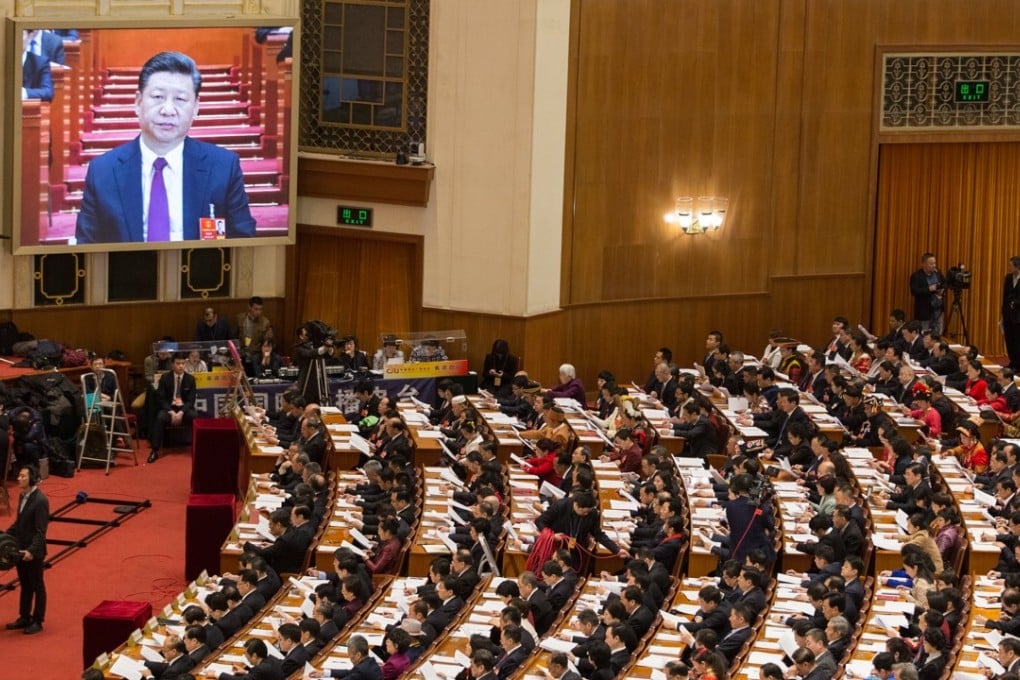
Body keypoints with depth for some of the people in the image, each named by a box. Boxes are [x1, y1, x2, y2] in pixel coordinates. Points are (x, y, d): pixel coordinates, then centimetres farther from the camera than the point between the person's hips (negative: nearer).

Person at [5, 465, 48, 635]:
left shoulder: (40, 500, -20)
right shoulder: (23, 496, 6)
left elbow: (40, 531, -21)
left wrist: (32, 550, -28)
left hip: (34, 552, -8)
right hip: (20, 548, 8)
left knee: (37, 586, 5)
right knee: (25, 585, 18)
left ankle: (37, 621, 15)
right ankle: (24, 618, 29)